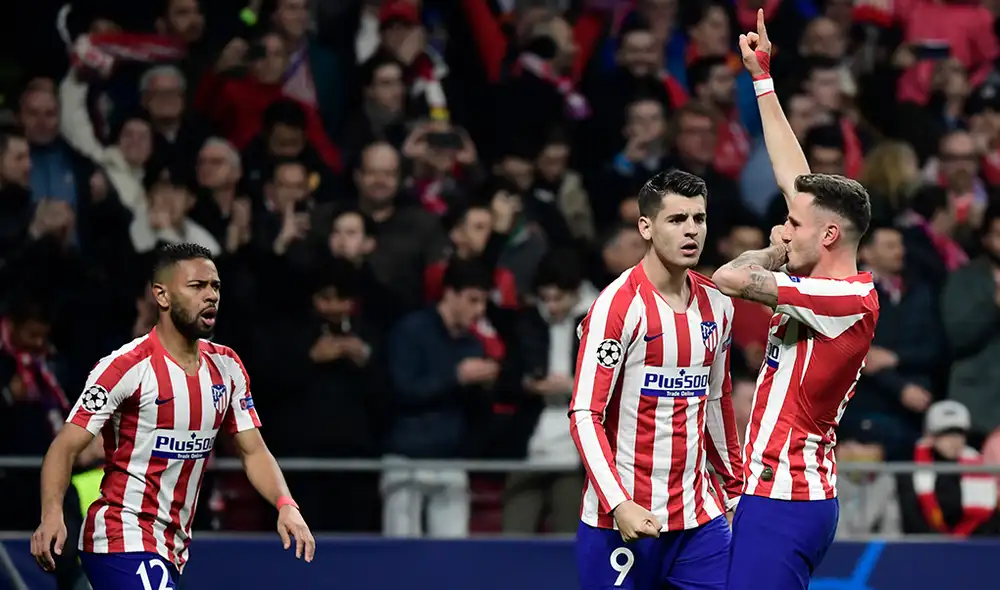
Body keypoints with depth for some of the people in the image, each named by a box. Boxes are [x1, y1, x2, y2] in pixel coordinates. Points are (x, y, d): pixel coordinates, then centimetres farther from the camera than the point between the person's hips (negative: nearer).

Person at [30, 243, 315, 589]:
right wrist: (52, 514, -33)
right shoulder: (128, 366, -14)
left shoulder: (226, 367, 8)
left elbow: (253, 450, 11)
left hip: (173, 546, 8)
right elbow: (66, 447, -16)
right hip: (122, 541, -8)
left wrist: (286, 505, -8)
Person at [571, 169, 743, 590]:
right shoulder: (620, 304, -11)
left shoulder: (717, 304, 10)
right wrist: (618, 504, -24)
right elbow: (584, 416, -14)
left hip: (699, 516, 6)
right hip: (623, 520, -6)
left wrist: (735, 490, 23)